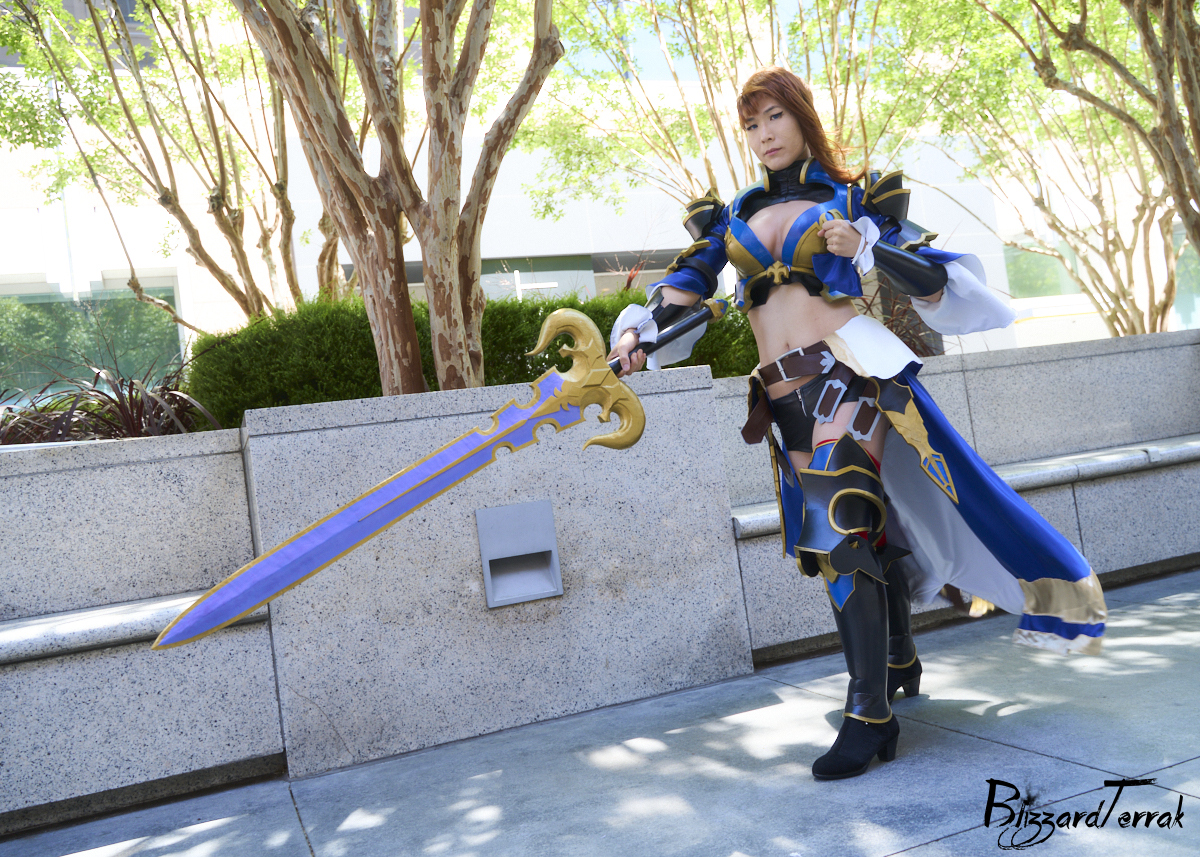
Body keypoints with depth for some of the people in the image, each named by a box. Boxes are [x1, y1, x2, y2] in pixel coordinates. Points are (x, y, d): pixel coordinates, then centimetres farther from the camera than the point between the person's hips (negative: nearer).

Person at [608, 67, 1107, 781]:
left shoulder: (855, 200, 7)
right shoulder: (732, 218, 16)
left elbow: (936, 276, 1)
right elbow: (687, 282, 3)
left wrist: (868, 249, -17)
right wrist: (641, 331, -14)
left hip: (847, 374, -4)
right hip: (785, 397, 4)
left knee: (842, 533, -17)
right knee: (866, 528, 14)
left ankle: (870, 715, -11)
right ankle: (901, 662, 34)